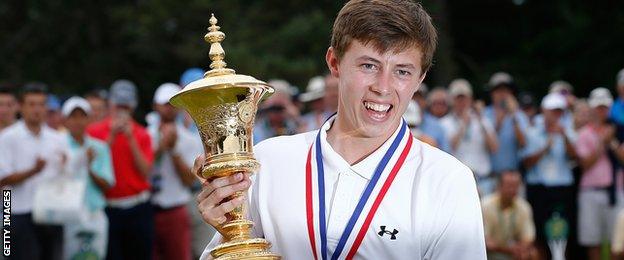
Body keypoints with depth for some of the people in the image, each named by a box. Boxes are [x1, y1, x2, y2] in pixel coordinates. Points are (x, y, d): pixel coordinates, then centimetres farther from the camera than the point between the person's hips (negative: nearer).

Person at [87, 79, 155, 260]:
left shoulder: (141, 134, 6)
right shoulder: (94, 131, 3)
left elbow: (145, 172, -5)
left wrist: (131, 139, -10)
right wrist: (112, 136, -12)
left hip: (138, 209, 1)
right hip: (108, 209, -1)